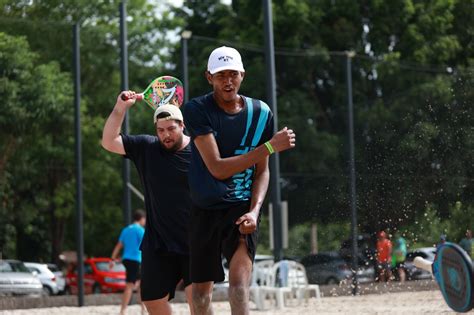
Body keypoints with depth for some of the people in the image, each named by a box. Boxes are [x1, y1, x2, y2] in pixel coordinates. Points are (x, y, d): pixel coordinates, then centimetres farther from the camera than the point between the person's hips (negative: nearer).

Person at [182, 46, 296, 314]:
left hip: (242, 208, 0)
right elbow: (217, 168, -20)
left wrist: (254, 210, -13)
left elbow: (262, 171, 5)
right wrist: (270, 146, -23)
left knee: (239, 281, -21)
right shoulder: (197, 110, -11)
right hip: (205, 210, 0)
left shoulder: (261, 113, -1)